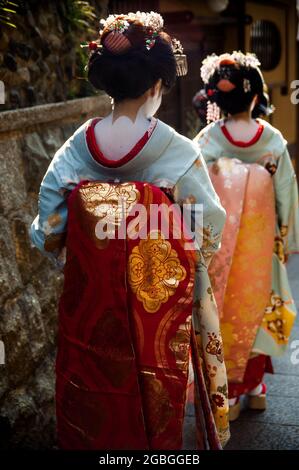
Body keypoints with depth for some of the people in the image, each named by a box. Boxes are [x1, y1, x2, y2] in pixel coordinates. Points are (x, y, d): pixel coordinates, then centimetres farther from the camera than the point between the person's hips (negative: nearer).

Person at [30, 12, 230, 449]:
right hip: (159, 309, -2)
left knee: (93, 407, 20)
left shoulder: (76, 148, -8)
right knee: (155, 408, 19)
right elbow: (210, 234, -9)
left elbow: (47, 236, -5)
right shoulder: (178, 152, -16)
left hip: (89, 306, 2)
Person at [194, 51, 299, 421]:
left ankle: (228, 395, 22)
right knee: (256, 308, 18)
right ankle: (254, 387, 32)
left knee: (224, 312, 11)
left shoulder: (206, 141, -15)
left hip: (218, 244, -2)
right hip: (260, 242, 2)